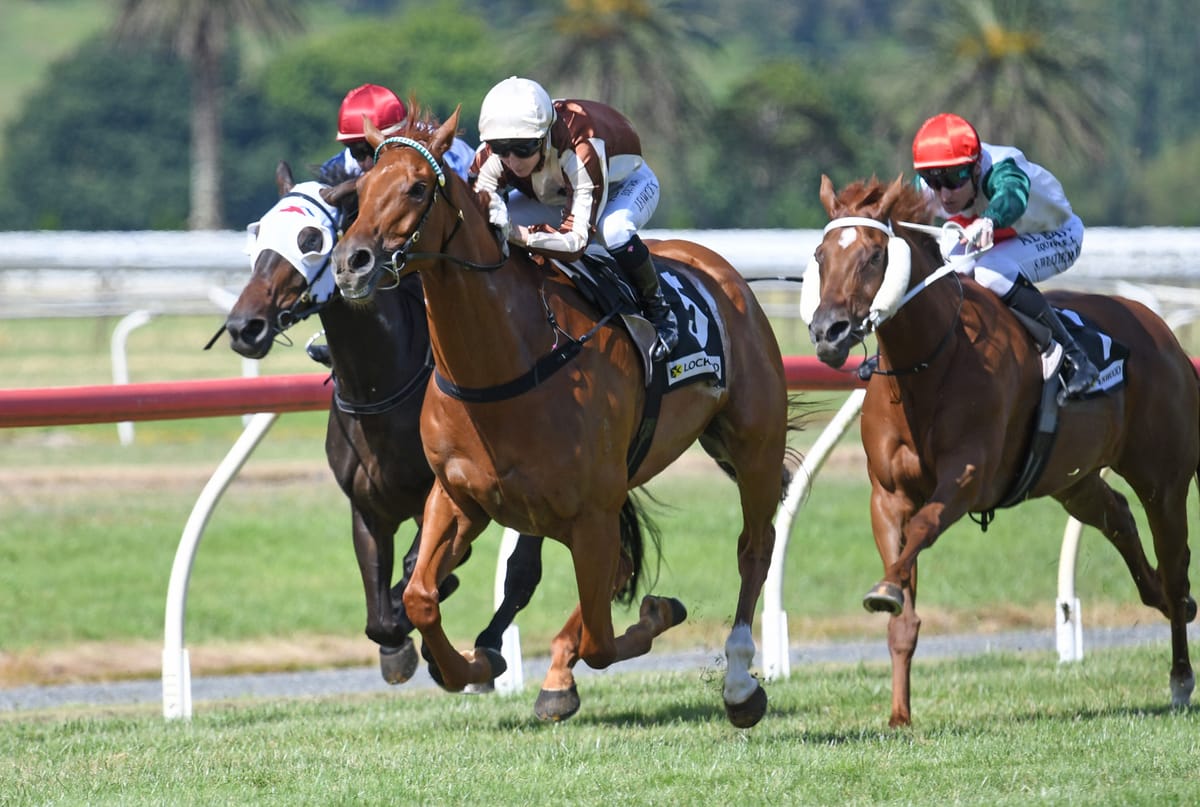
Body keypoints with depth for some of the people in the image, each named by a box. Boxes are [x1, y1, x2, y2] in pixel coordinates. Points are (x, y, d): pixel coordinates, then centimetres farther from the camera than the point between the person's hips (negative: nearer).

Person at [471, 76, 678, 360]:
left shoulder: (581, 152, -45)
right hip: (552, 194, 5)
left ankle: (658, 312, -15)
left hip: (625, 183, -5)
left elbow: (577, 240, -47)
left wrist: (514, 232, -62)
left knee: (612, 231, -40)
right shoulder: (491, 158, -30)